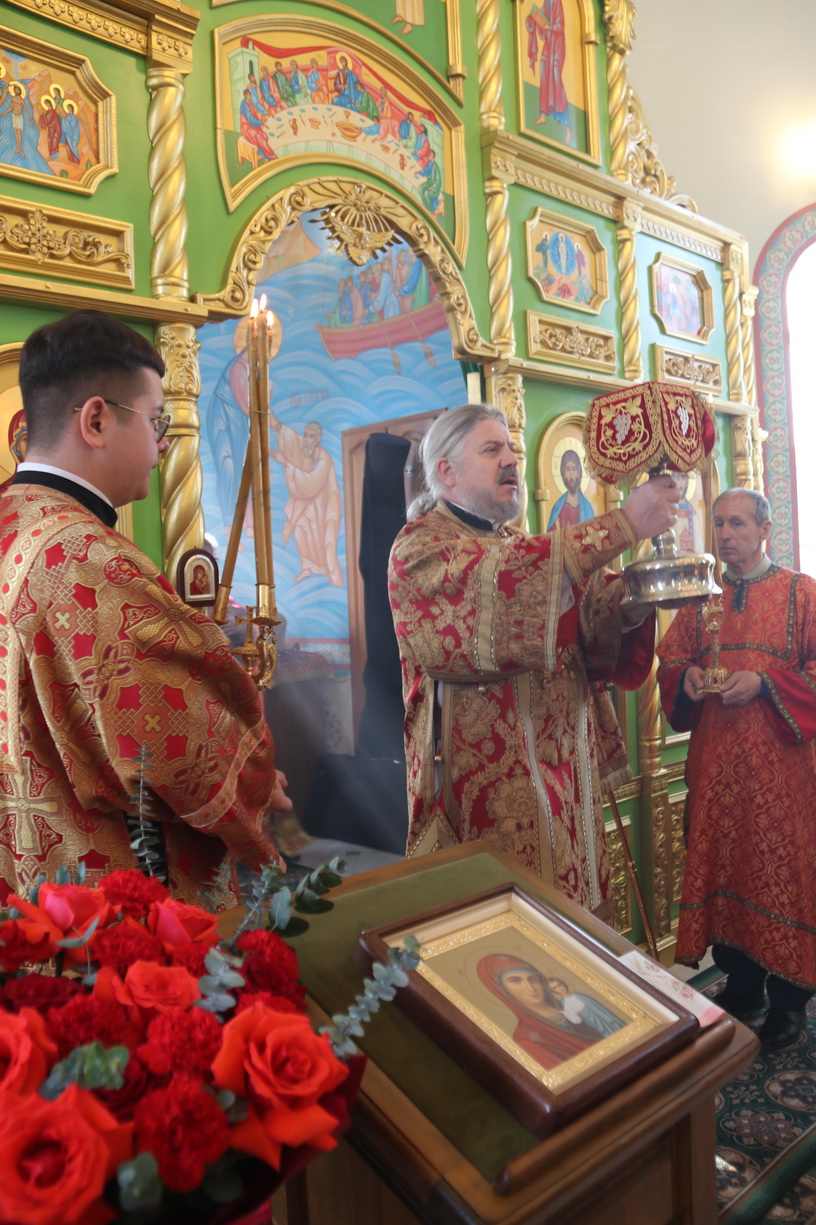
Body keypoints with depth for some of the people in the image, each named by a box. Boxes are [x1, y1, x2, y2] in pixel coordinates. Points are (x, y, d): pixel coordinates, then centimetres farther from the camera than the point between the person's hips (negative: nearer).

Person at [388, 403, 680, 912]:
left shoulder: (520, 545, 18)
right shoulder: (419, 548, -6)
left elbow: (588, 625, 5)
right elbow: (502, 580, -26)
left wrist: (632, 596, -16)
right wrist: (622, 526, -25)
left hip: (565, 770, 7)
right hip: (491, 786, -7)